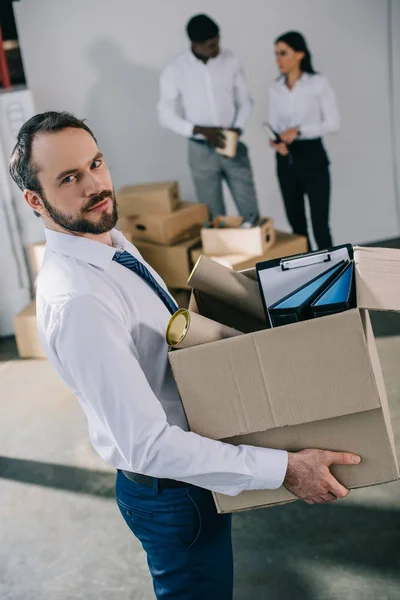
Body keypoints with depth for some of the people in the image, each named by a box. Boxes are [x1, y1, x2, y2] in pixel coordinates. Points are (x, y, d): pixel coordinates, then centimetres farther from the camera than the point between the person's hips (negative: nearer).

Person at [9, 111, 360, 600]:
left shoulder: (110, 239, -3)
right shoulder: (75, 302, -34)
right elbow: (146, 444, -35)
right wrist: (284, 469, -32)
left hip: (189, 458, 9)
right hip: (168, 492, -8)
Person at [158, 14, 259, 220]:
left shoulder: (230, 60, -2)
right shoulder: (174, 71, -9)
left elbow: (245, 101, 6)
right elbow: (166, 116, -6)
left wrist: (237, 129, -12)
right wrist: (201, 130, -19)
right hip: (202, 151, -2)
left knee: (250, 212, 5)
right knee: (214, 217, 6)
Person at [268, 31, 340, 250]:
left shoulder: (318, 83, -6)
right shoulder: (275, 88, 7)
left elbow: (333, 122, -7)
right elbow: (273, 125, 9)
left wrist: (299, 130, -19)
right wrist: (276, 142, -14)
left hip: (312, 157, -4)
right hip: (286, 160, 5)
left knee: (320, 224, -7)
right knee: (296, 223, 11)